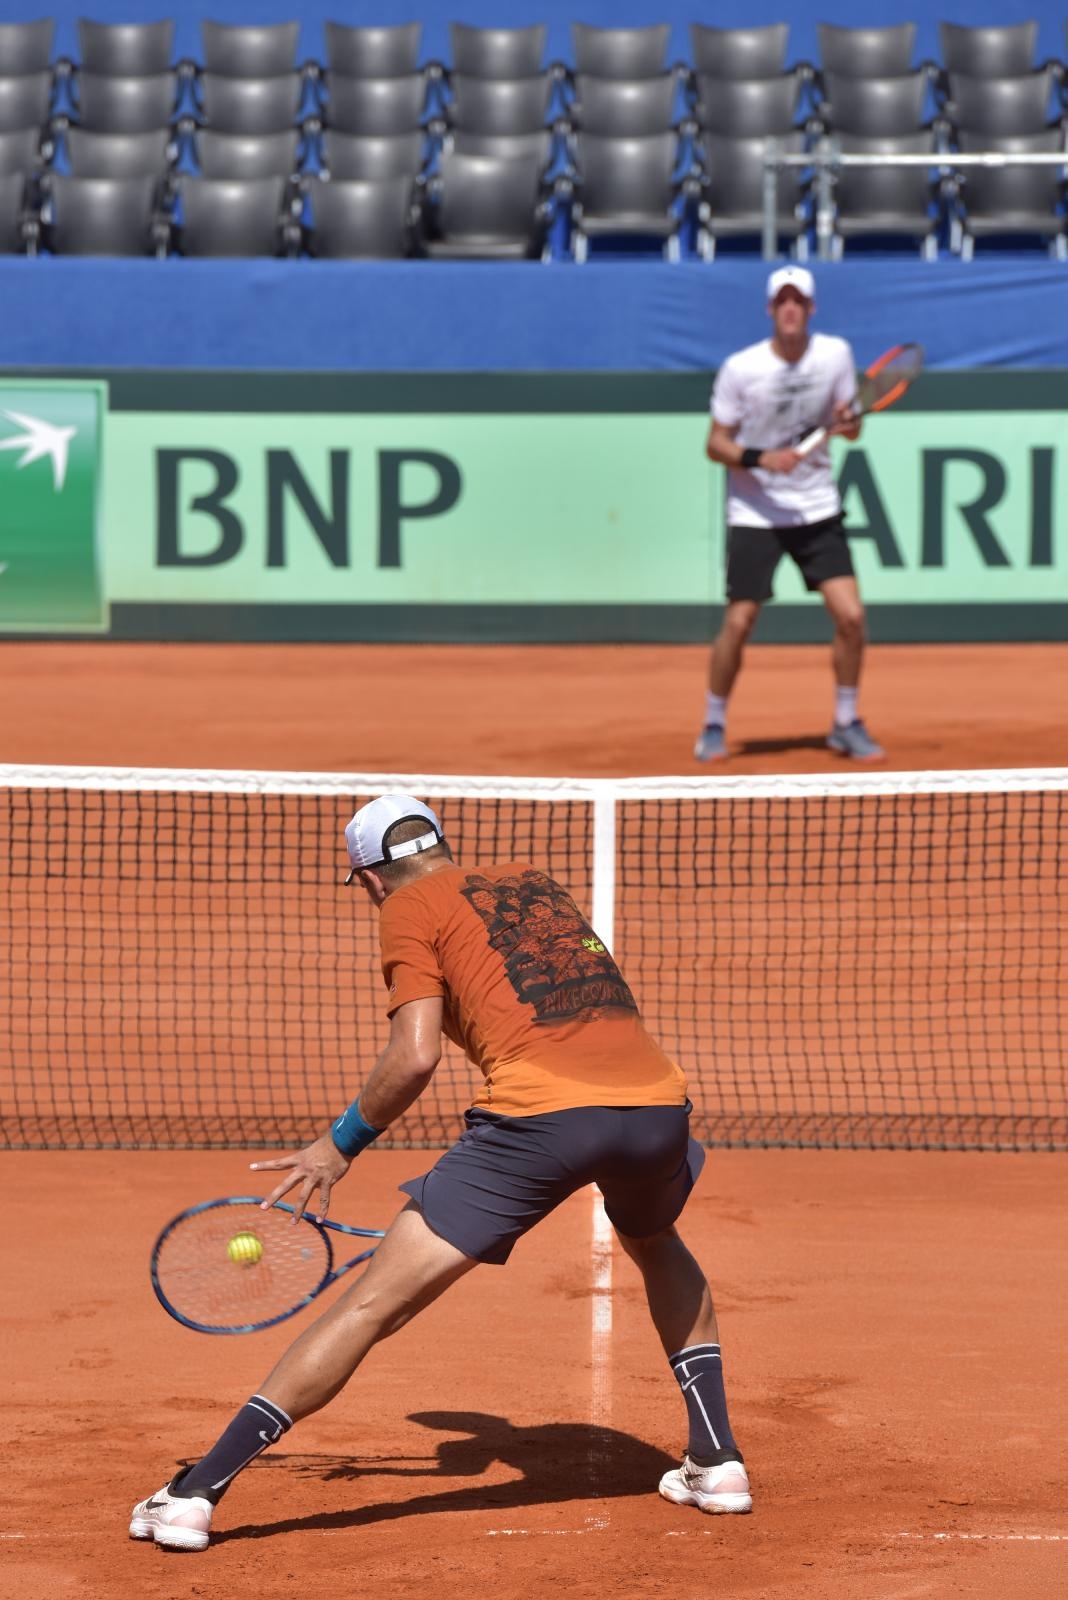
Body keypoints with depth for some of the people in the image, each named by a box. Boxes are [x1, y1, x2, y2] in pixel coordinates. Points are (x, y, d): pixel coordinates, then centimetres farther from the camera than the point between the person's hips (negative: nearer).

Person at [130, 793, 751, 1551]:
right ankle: (717, 1460, 33)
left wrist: (341, 1144, 12)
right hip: (655, 1097, 5)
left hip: (541, 1110, -5)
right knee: (659, 1247, 38)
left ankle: (197, 1492, -3)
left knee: (373, 1303, -2)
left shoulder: (410, 908, 11)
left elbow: (416, 1055, -2)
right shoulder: (534, 881, 28)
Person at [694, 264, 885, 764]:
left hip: (817, 509, 2)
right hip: (754, 513, -2)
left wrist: (848, 421, -16)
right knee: (738, 623, -6)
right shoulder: (740, 368, -12)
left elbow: (852, 429, 7)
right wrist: (759, 458, -23)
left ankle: (846, 725, 11)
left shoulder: (835, 353, -4)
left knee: (850, 616, -7)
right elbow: (716, 444, -6)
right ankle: (714, 726, 15)